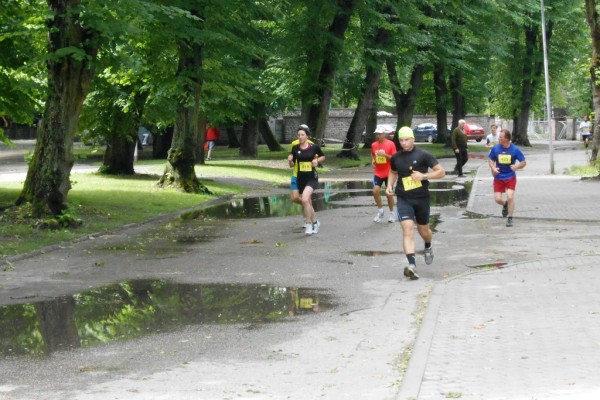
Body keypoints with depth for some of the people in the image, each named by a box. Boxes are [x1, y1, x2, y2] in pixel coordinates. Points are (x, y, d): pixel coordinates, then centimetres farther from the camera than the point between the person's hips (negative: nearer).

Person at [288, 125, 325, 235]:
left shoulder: (314, 147, -6)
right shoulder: (295, 148, 1)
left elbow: (323, 156, 12)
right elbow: (292, 165, 8)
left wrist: (317, 160, -8)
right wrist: (290, 160, -13)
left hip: (312, 178, -4)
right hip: (301, 178, 4)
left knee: (305, 199, -26)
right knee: (308, 203, 14)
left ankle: (309, 224, -15)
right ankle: (315, 222, 37)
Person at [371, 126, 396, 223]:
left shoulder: (390, 144, -10)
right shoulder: (374, 145, 3)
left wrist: (385, 155, -24)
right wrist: (373, 160, 1)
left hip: (388, 173, -3)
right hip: (378, 173, 3)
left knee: (389, 193, 2)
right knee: (375, 191, -13)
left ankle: (391, 213, 19)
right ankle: (380, 211, 6)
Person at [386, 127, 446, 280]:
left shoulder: (423, 155, -7)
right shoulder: (396, 158, 4)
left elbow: (441, 172, -5)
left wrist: (423, 176, -18)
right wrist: (390, 185, 7)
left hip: (422, 198, -1)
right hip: (403, 199, 1)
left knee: (423, 230, 15)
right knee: (407, 229, -17)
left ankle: (428, 248, 52)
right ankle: (412, 265, -27)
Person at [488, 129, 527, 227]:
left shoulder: (515, 149, -10)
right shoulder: (495, 148, -5)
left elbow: (524, 162, -2)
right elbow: (491, 160, 9)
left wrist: (516, 167, -22)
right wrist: (493, 168, -11)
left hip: (510, 177, -2)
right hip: (498, 178, 2)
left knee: (510, 197, -15)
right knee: (497, 199, -2)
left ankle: (510, 218, 2)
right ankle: (505, 205, 35)